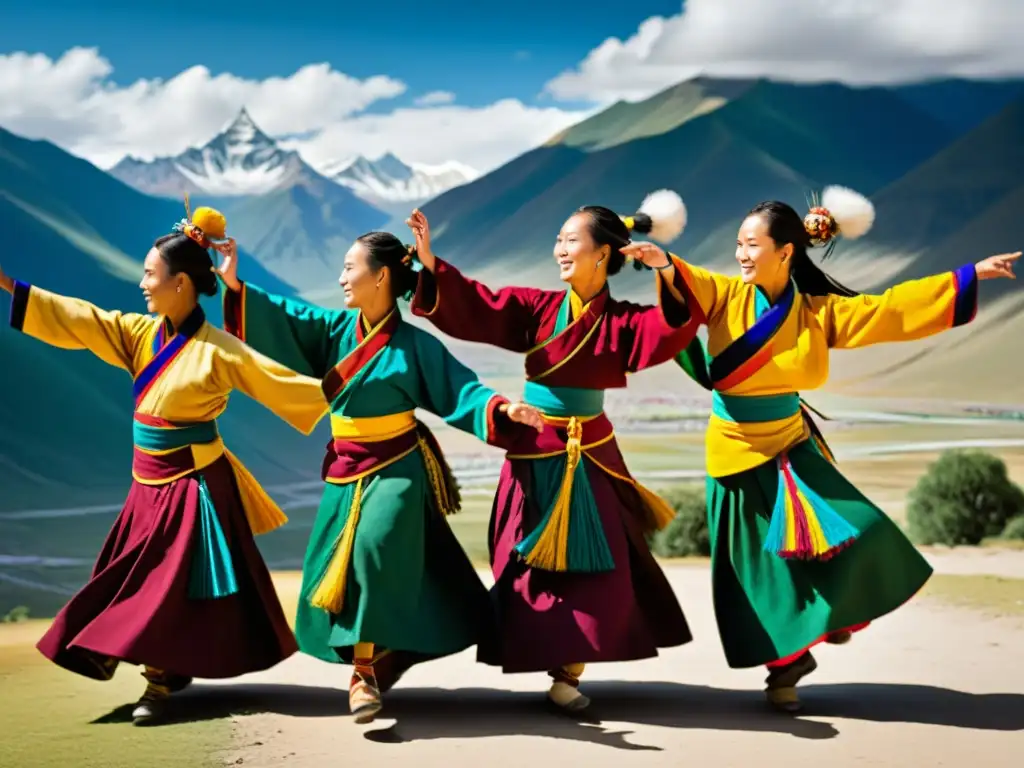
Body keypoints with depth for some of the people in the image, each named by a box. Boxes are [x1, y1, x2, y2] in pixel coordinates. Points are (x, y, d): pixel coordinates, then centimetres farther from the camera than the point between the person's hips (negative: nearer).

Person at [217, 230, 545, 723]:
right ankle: (378, 659, 26)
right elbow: (284, 317, 0)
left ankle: (366, 668, -17)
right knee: (335, 567, 8)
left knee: (376, 548, -25)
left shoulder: (414, 344, -10)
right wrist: (235, 285, -9)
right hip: (346, 470, 6)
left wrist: (501, 407, -29)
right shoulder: (336, 329, 2)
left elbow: (459, 389, -12)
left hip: (396, 469, -6)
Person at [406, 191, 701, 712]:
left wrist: (667, 275, -34)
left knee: (594, 567, 0)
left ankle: (568, 669, 13)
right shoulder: (535, 308, -1)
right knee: (531, 566, 3)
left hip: (590, 457, 0)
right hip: (534, 454, 0)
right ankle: (550, 666, 16)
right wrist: (430, 263, -20)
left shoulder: (621, 323, -3)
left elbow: (674, 328, -19)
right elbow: (471, 307, -7)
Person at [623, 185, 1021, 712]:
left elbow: (893, 310, -3)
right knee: (759, 565, 5)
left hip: (790, 447, 1)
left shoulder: (820, 311, -6)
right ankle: (785, 662, 22)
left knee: (856, 532, -10)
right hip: (737, 451, -1)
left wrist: (971, 275, -3)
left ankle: (830, 616, 20)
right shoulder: (727, 297, -9)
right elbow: (689, 284, -26)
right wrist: (662, 262, -50)